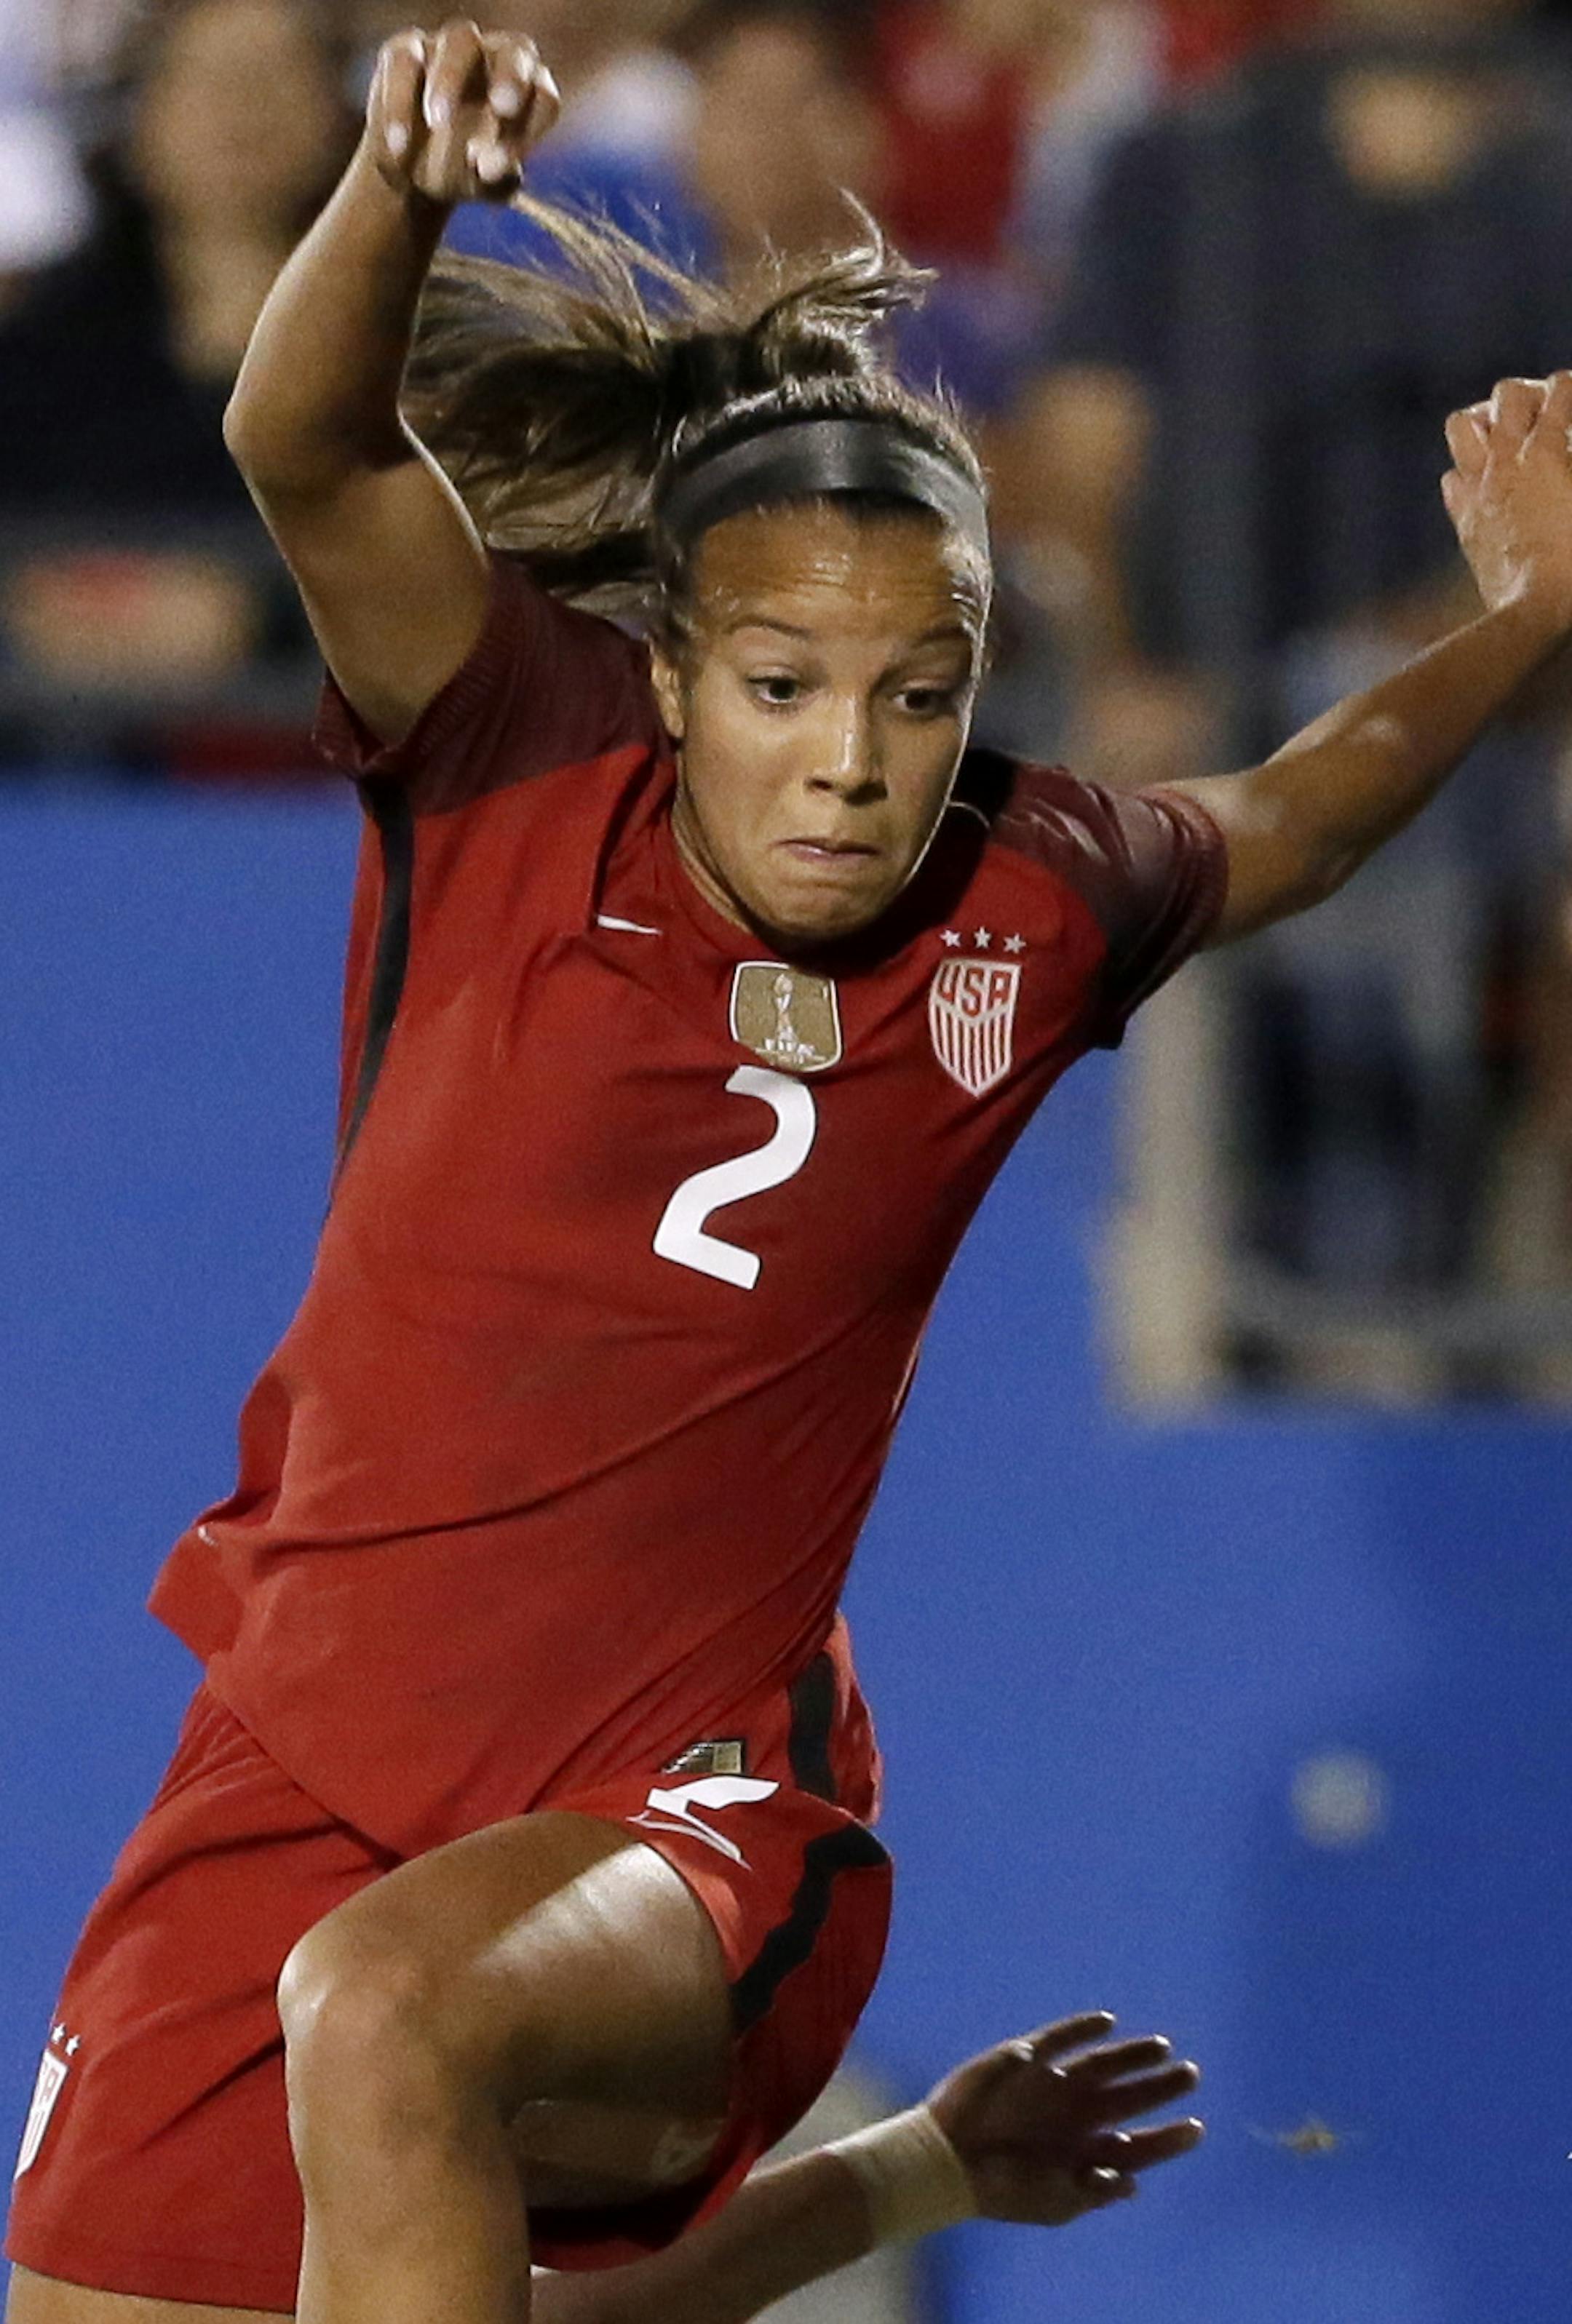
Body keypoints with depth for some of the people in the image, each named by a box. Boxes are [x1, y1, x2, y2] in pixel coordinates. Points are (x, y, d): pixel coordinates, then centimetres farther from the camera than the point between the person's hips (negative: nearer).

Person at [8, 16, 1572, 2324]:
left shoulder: (1023, 917, 2)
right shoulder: (522, 780, -5)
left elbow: (1286, 821, 26)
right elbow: (308, 449, -22)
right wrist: (404, 188, -39)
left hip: (687, 1811, -3)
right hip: (304, 1762, 3)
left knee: (388, 2020, -36)